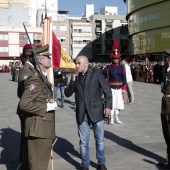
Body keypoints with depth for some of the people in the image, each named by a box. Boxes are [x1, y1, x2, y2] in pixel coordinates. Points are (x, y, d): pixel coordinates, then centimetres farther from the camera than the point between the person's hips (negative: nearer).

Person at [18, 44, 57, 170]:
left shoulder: (41, 77, 12)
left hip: (43, 128, 10)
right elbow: (24, 103, -27)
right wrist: (47, 106, -21)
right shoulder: (35, 79, -19)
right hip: (39, 128, -10)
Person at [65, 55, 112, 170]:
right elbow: (67, 94, 5)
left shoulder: (96, 73, -3)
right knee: (83, 142, 8)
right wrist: (73, 81, -9)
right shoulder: (75, 76, 8)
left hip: (96, 112, -2)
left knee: (100, 140, 9)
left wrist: (108, 106, -10)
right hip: (82, 114, 3)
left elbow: (107, 90, -3)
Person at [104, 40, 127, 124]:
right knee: (111, 103, -2)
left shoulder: (122, 67, 5)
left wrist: (124, 88, -1)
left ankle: (116, 118, 20)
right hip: (111, 88, -3)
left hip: (119, 88, 3)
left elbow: (124, 79, 4)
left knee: (118, 103, 8)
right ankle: (111, 119, 5)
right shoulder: (108, 67, -1)